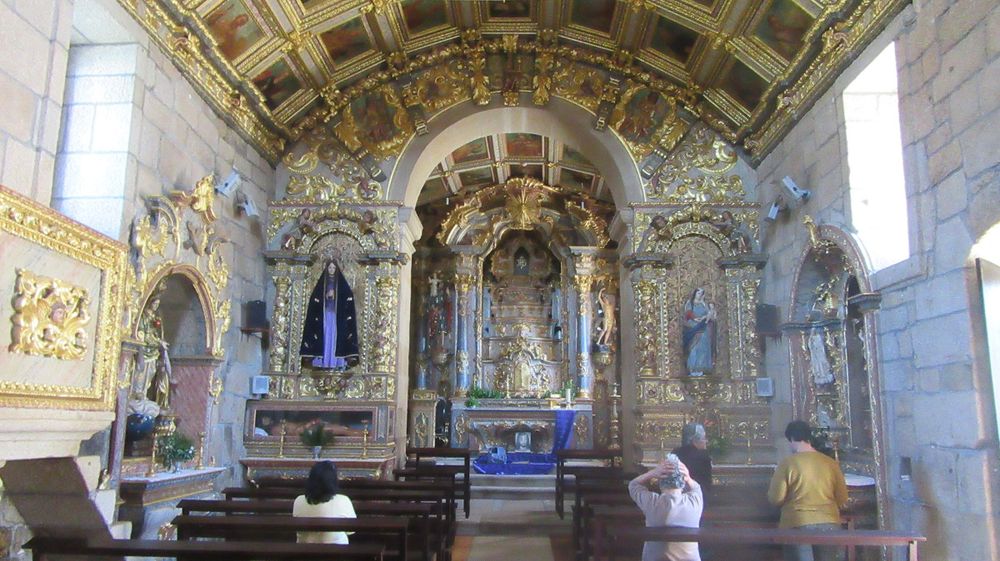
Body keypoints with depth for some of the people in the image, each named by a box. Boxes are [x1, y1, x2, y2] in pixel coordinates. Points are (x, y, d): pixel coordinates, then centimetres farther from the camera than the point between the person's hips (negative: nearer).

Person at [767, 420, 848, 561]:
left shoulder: (787, 463, -9)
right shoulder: (831, 463, 2)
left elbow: (775, 499, -7)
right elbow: (842, 498, 8)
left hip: (798, 525, -4)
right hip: (829, 524, 4)